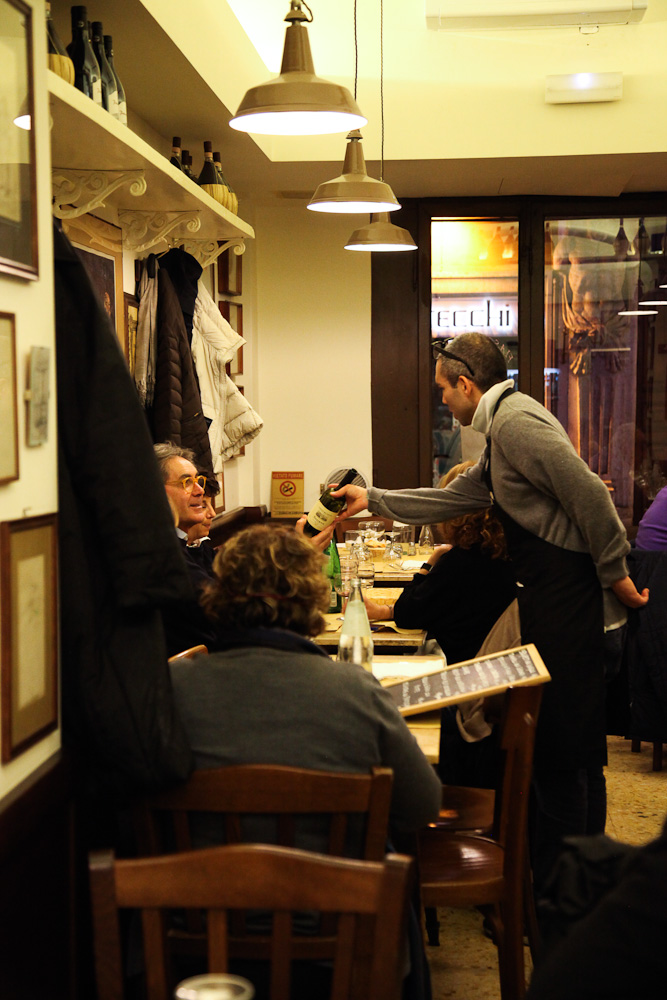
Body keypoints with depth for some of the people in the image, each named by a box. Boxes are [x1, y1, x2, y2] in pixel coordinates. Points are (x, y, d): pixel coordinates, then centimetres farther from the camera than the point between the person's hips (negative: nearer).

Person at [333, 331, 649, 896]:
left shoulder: (516, 420, -15)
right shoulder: (504, 429, 19)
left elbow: (589, 494, -23)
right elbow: (452, 499, 26)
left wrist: (615, 574, -18)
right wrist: (373, 500, 27)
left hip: (570, 591, -11)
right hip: (549, 596, 11)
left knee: (564, 746, -4)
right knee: (547, 737, 17)